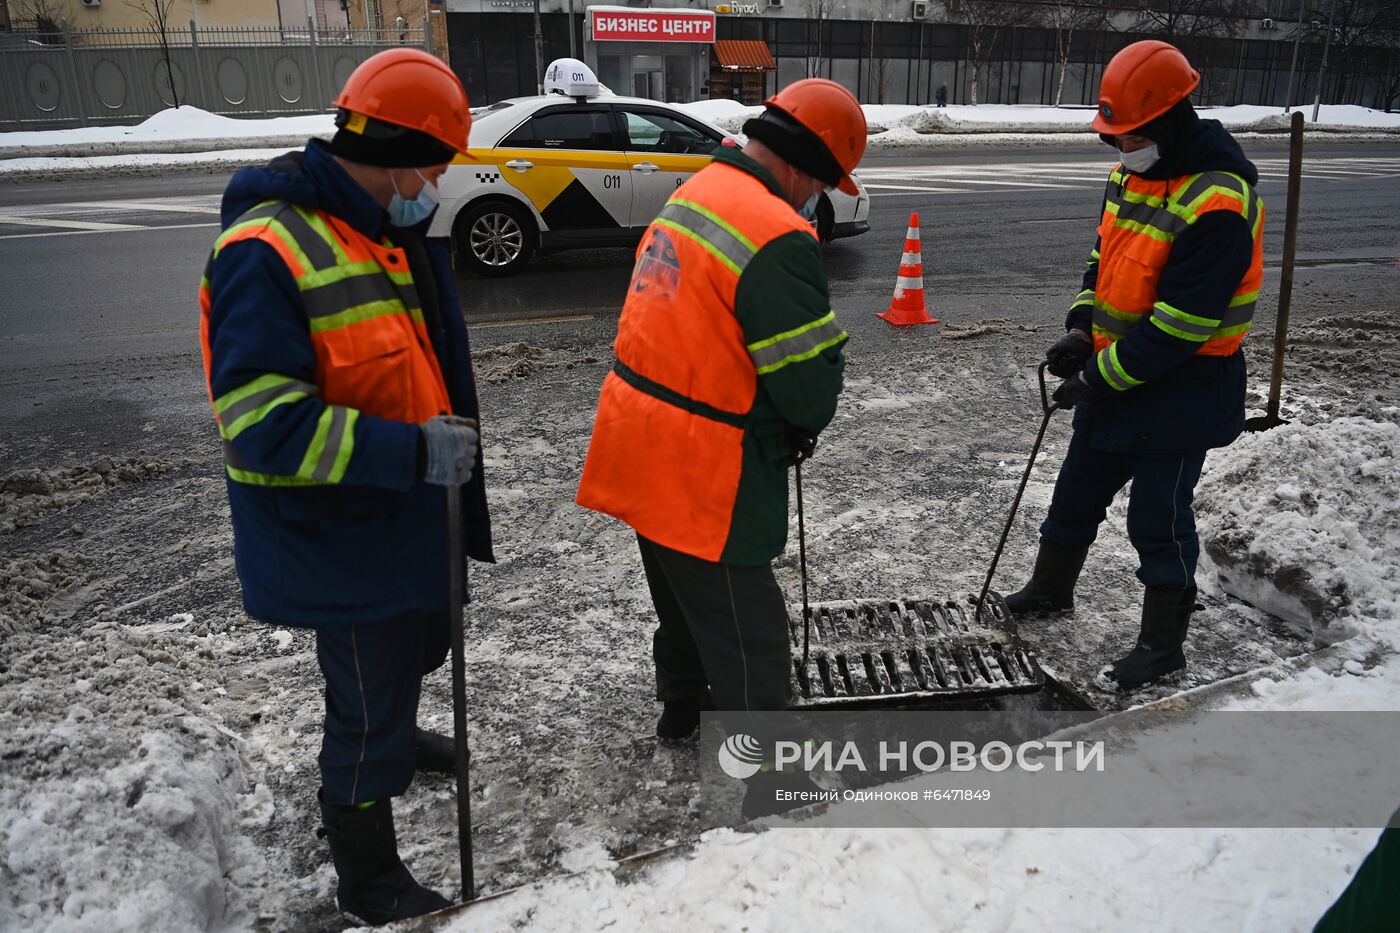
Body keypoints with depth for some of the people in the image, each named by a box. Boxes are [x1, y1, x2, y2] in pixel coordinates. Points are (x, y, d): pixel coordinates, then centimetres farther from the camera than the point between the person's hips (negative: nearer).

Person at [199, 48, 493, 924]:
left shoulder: (389, 235, 6)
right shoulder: (268, 252, -24)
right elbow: (259, 419, -29)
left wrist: (448, 448, 18)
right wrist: (411, 450, -32)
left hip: (409, 511, 9)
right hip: (340, 535, -9)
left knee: (415, 645, 30)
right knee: (368, 705, 5)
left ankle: (392, 734, 60)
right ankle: (370, 880, 27)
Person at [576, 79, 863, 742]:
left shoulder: (694, 192, 8)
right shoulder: (777, 237, -22)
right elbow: (810, 378, -21)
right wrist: (805, 423, 4)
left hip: (642, 449, 10)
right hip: (702, 470, -10)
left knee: (685, 595, 28)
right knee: (744, 628, 3)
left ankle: (684, 706, 49)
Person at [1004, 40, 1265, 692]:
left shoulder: (1217, 204, -25)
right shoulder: (1132, 173, 3)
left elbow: (1178, 325, -26)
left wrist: (1098, 378, -20)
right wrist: (1082, 330, -2)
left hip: (1182, 388, -8)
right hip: (1114, 376, 9)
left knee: (1158, 517, 3)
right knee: (1079, 488, 20)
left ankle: (1162, 645, 22)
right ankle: (1051, 589, 41)